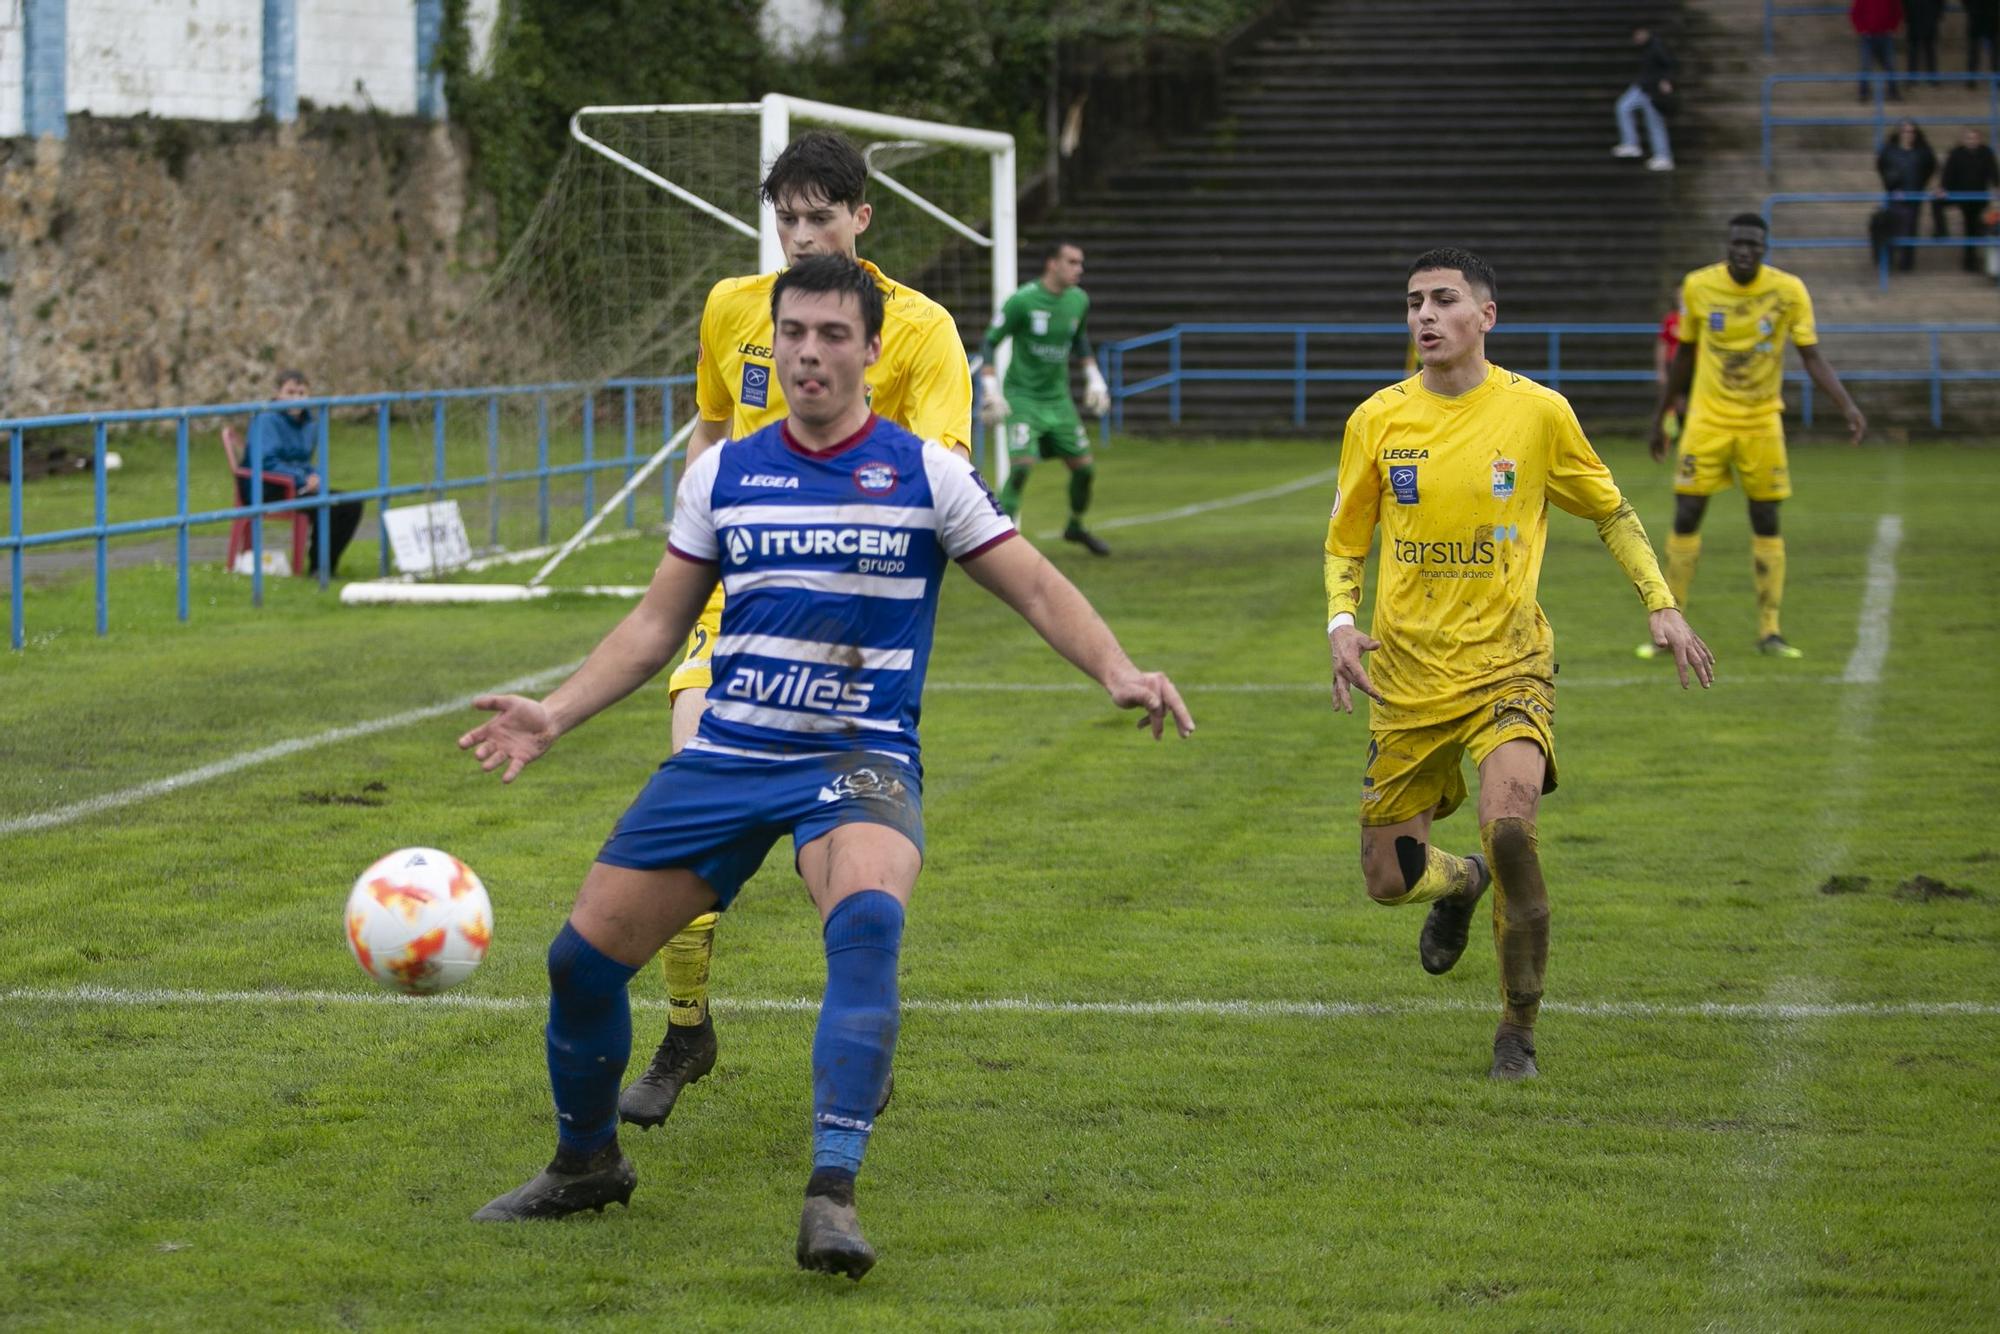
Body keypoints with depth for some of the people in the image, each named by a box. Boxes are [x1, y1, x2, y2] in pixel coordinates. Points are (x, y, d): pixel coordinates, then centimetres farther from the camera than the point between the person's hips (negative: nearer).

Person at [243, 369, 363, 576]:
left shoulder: (307, 424, 14)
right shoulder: (267, 420, -11)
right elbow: (265, 462, -20)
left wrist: (315, 478, -4)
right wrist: (303, 478, -20)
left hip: (299, 488, 8)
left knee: (352, 505, -5)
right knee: (325, 505, -30)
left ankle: (329, 564, 3)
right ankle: (318, 566, -14)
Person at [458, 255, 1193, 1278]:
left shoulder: (925, 472, 0)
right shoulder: (722, 474, 7)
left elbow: (1036, 588, 1)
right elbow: (656, 624, 14)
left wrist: (1118, 672, -16)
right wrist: (554, 715, 3)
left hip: (860, 759, -4)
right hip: (725, 757, 4)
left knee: (868, 919, -35)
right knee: (583, 953, -1)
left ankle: (831, 1195, -36)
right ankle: (585, 1164, 27)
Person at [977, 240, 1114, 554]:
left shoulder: (1079, 301, 2)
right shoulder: (1023, 301, -16)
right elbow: (989, 343, -9)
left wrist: (1094, 378, 16)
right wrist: (990, 390, -15)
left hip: (1058, 398, 6)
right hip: (1023, 396, -6)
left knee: (1084, 467, 7)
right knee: (1022, 464, -22)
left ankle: (1076, 526, 32)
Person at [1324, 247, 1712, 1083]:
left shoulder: (1537, 412, -3)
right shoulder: (1377, 421, 1)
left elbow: (1610, 512, 12)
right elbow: (1345, 542, 12)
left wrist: (1661, 605, 3)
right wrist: (1341, 622, -5)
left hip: (1507, 662, -3)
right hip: (1407, 674, 3)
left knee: (1509, 826, -29)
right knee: (1388, 878, 6)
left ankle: (1519, 1031, -11)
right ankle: (1460, 884, 46)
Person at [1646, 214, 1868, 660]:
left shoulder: (1788, 291, -8)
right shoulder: (1698, 287, -4)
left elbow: (1813, 357, -6)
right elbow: (1684, 355, 8)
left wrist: (1848, 406, -19)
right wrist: (1660, 416, 12)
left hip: (1762, 421, 0)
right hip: (1708, 418, 0)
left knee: (1766, 521, 1)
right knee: (1686, 518, -4)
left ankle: (1769, 631, 9)